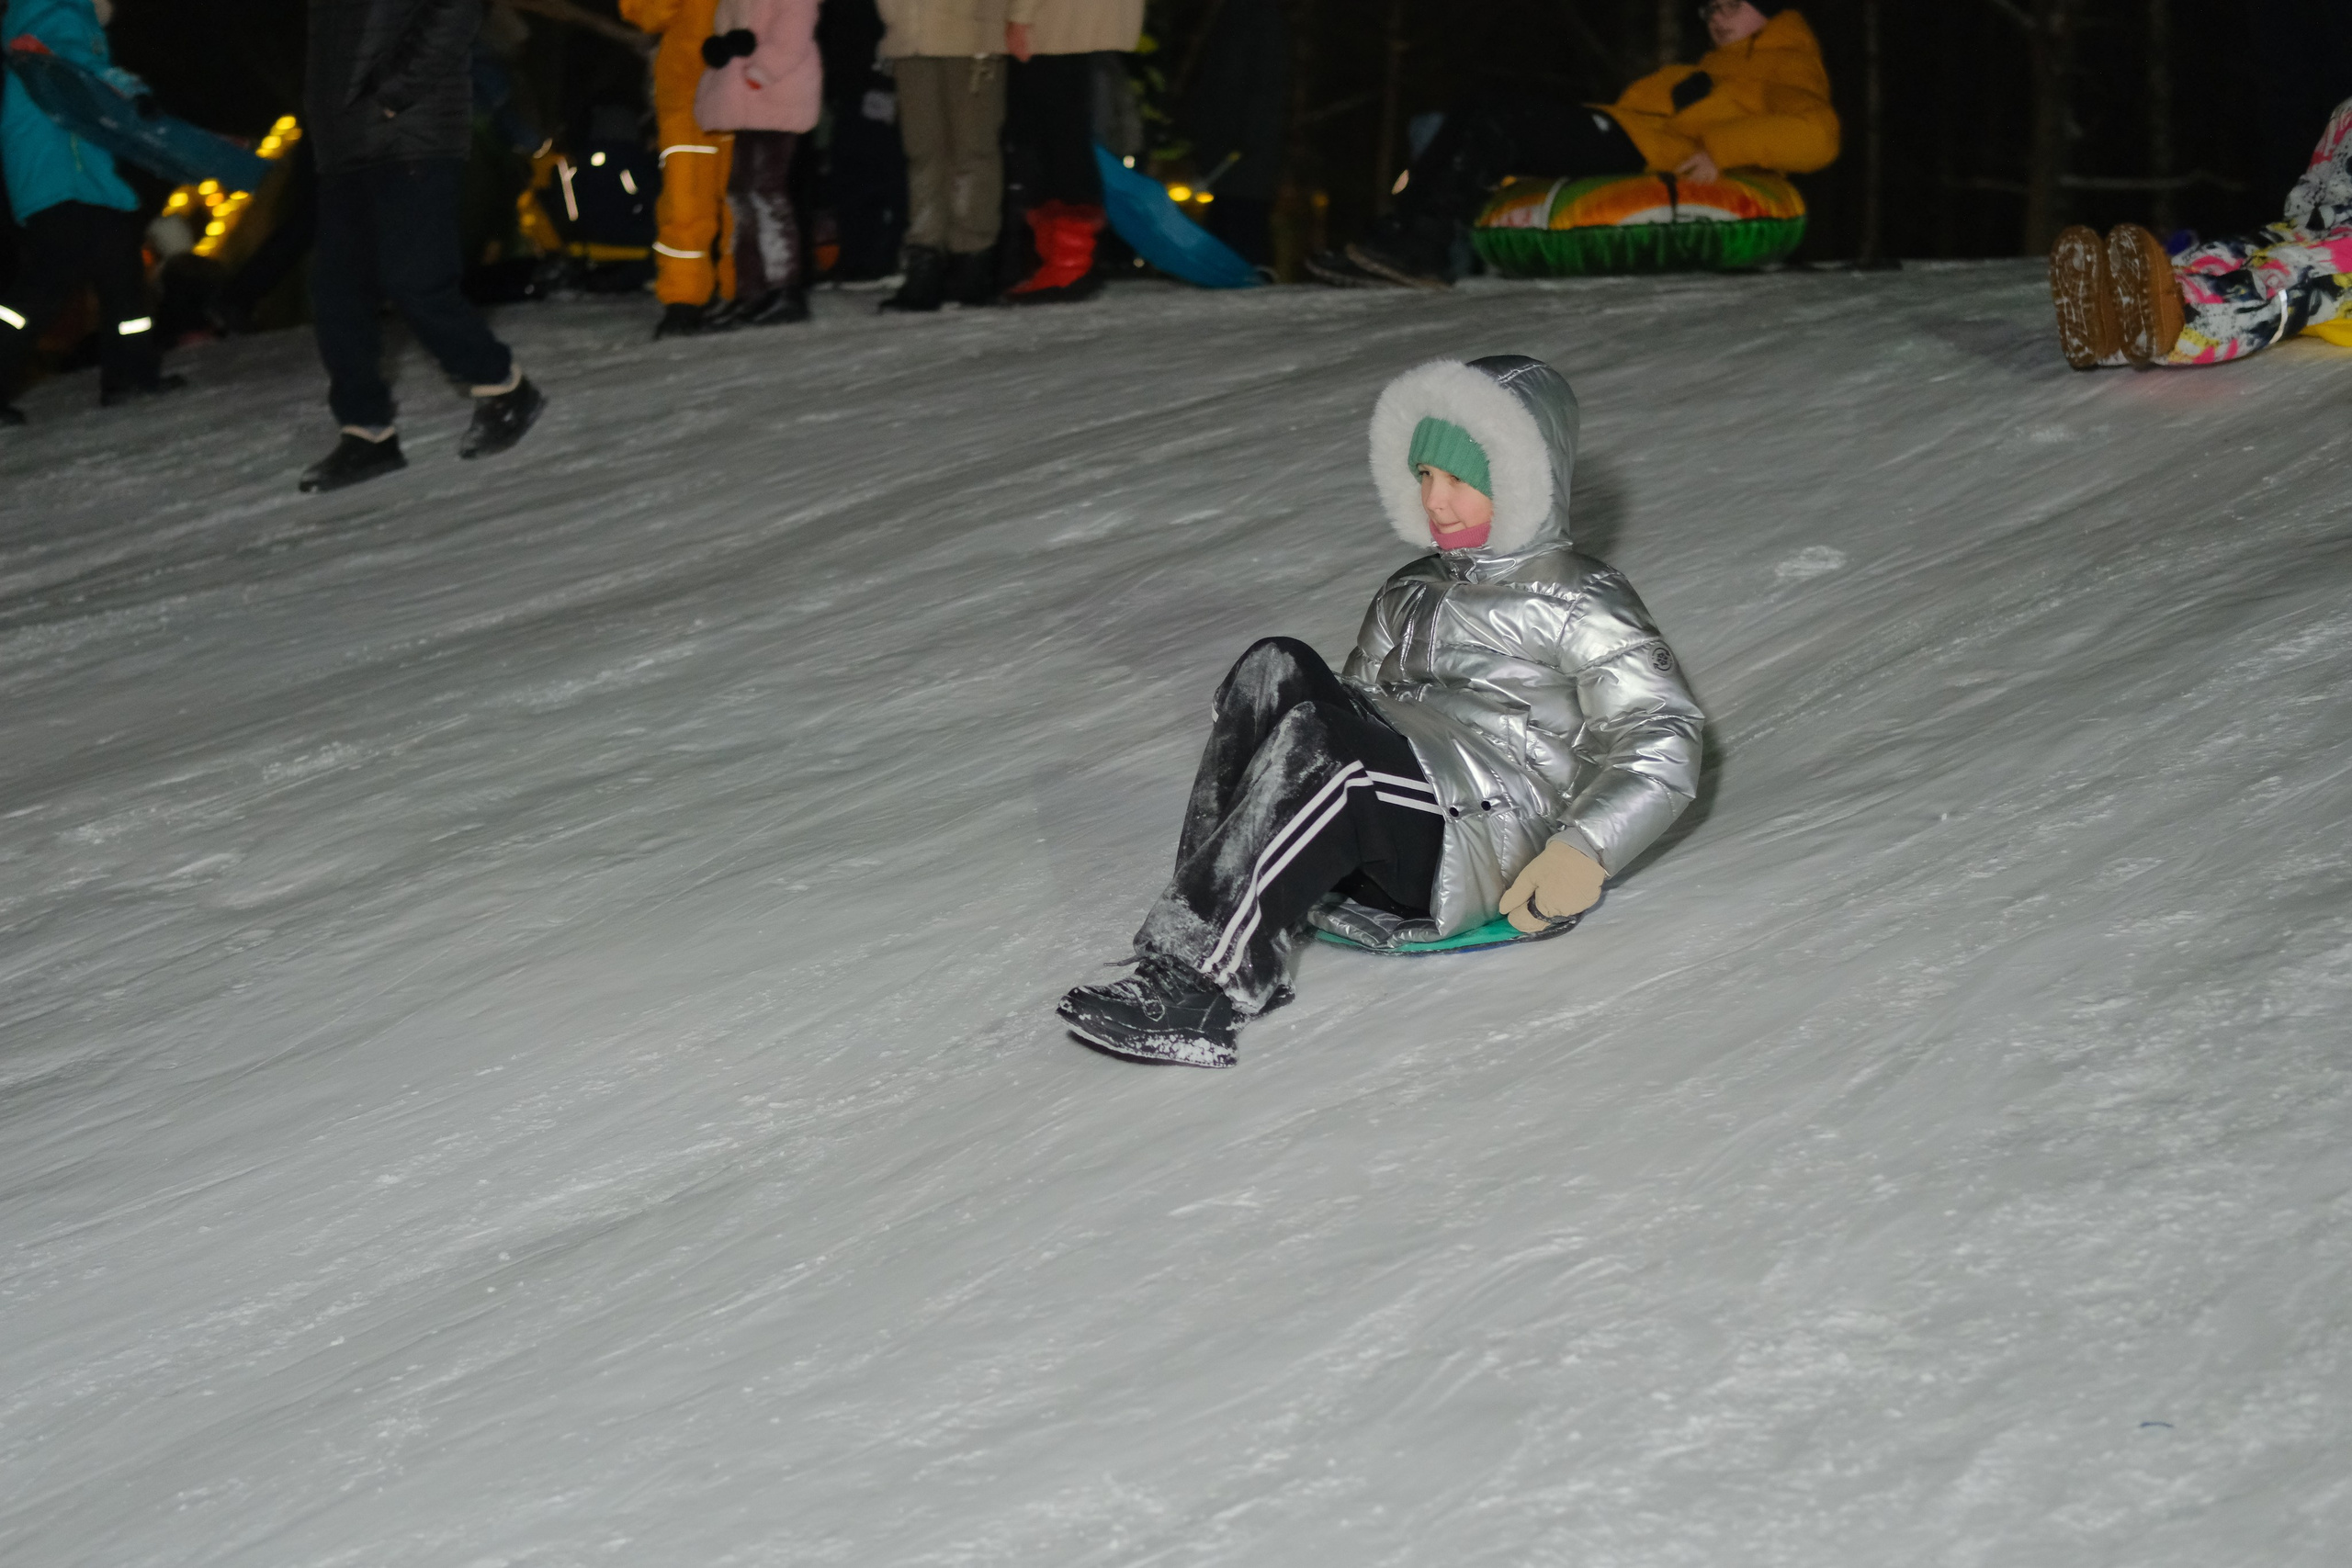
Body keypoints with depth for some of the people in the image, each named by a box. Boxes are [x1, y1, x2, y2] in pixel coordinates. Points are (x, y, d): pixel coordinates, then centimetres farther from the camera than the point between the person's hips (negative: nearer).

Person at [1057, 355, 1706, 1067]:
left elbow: (1664, 742, 0)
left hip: (1489, 848, -6)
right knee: (1277, 669, -20)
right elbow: (1358, 700, 34)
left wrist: (1584, 850, -14)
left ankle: (1200, 985, -42)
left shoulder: (1580, 603, 6)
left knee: (1320, 741, -34)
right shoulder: (1411, 593, 26)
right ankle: (1206, 914, -33)